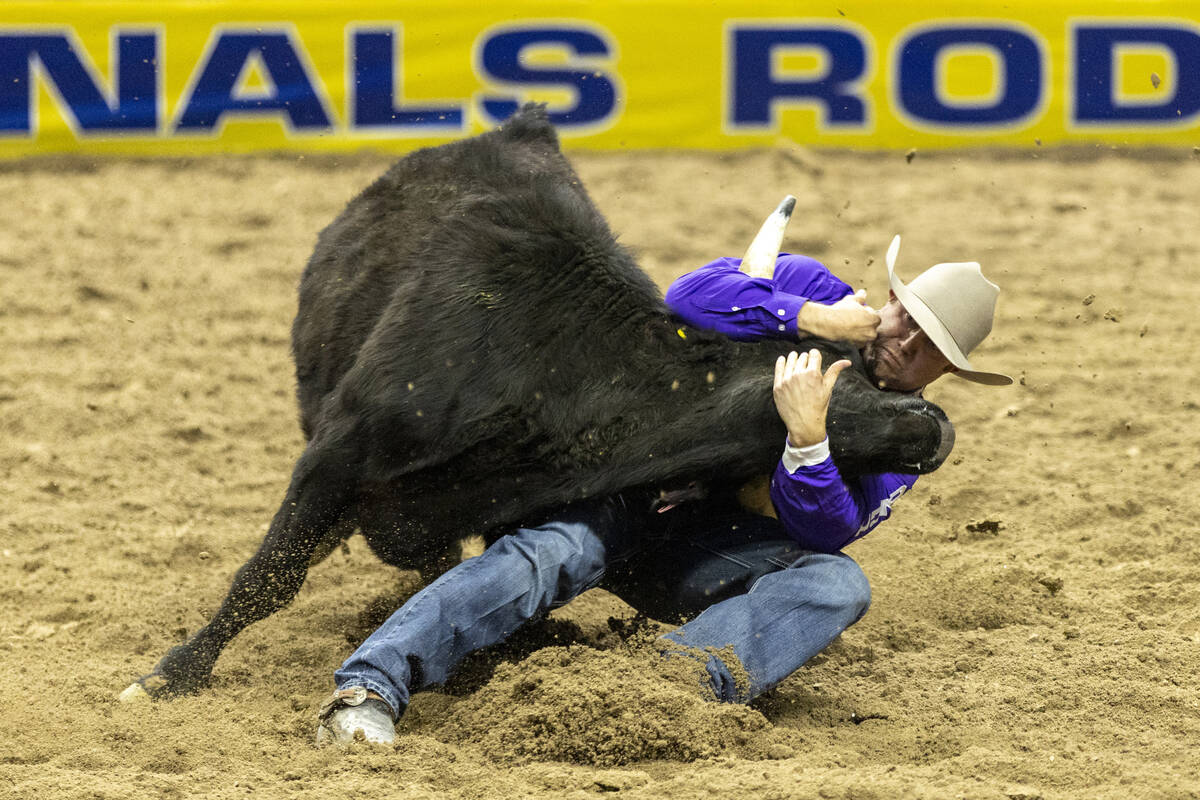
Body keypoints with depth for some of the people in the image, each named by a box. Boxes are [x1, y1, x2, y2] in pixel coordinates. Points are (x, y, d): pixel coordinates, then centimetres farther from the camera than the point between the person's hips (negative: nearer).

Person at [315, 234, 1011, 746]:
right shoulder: (812, 290, 4)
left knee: (838, 584, -28)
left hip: (717, 556, 1)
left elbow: (824, 531, -13)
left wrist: (808, 436, -30)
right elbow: (692, 295, -13)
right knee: (548, 553, -33)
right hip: (631, 490, -1)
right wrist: (813, 318, -18)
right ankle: (372, 687, -50)